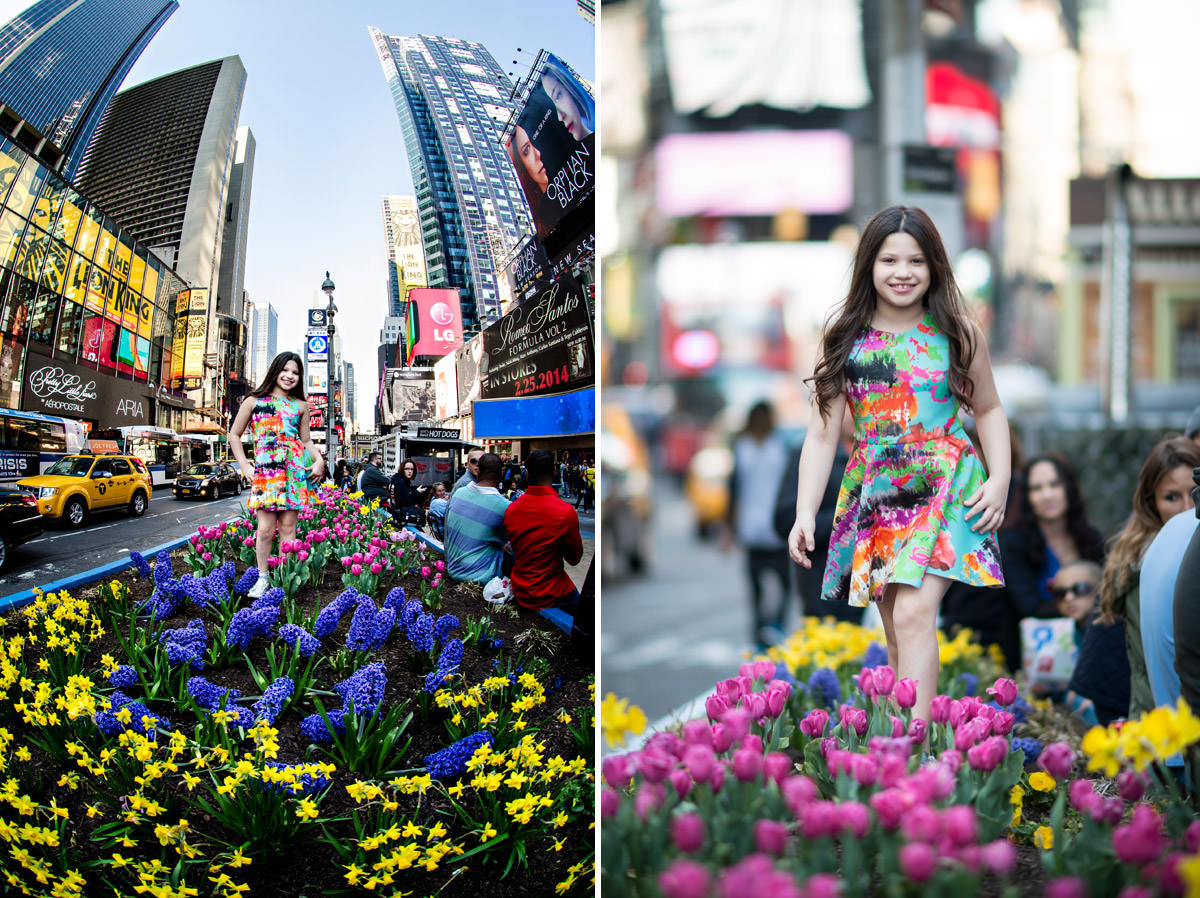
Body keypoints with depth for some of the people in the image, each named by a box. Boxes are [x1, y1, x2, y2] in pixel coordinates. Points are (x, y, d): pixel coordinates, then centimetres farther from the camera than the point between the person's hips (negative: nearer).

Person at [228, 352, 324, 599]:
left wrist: (318, 459, 4)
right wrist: (244, 467, 3)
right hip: (265, 470, -2)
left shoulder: (300, 406, 15)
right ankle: (262, 578, 4)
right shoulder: (254, 401, 8)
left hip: (294, 470, 2)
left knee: (288, 527, 1)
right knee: (266, 528, -8)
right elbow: (234, 435, 12)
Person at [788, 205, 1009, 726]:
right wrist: (805, 512, -6)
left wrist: (999, 478, -1)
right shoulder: (845, 339, 3)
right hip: (874, 492, 3)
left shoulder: (955, 332, 2)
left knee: (913, 614, -19)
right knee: (897, 636, 6)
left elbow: (988, 409, 13)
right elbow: (823, 433, 3)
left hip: (944, 487, -3)